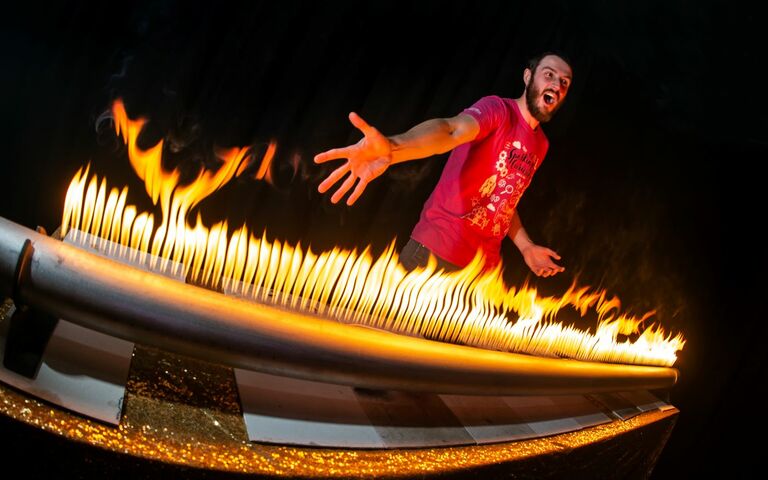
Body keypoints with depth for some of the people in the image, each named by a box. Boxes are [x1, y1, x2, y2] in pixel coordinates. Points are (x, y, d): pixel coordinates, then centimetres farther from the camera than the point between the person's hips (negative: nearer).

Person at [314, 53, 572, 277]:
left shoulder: (541, 145, 14)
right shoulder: (498, 108, -9)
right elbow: (452, 129, -32)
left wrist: (526, 247, 15)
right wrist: (392, 149, -51)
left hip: (484, 263, 7)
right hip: (437, 248, -6)